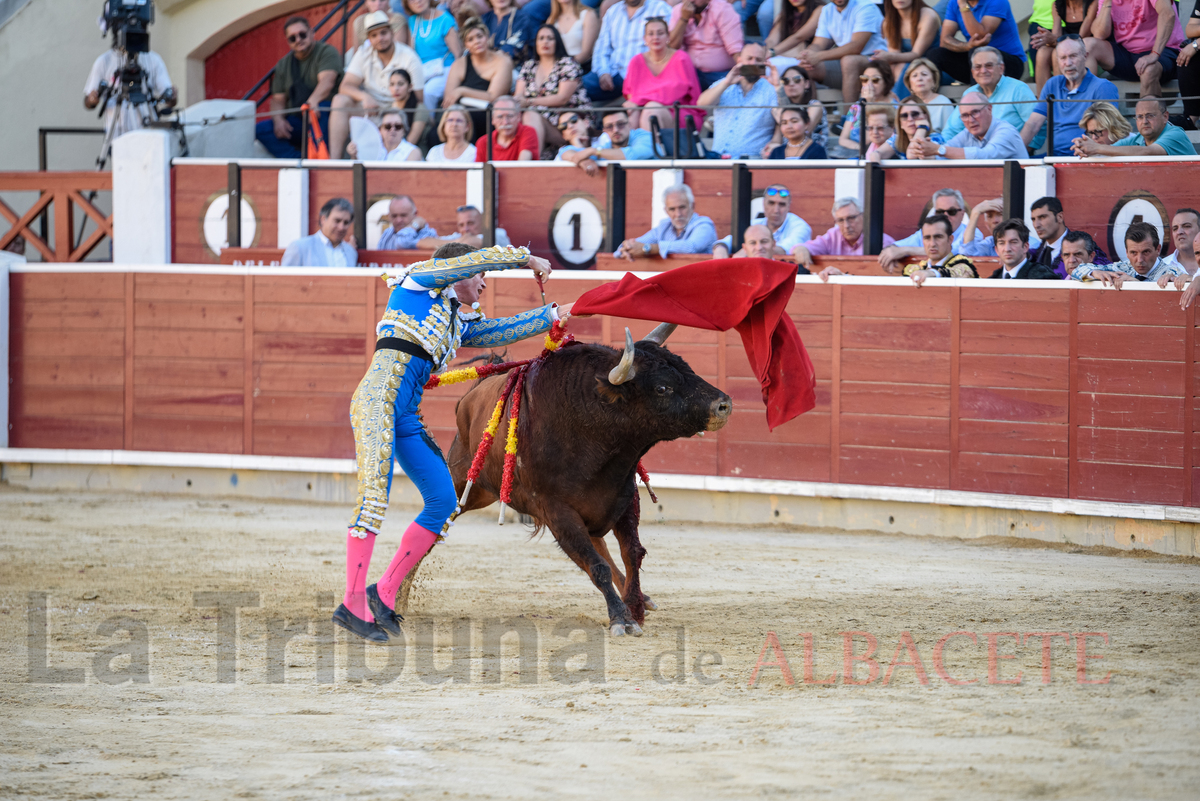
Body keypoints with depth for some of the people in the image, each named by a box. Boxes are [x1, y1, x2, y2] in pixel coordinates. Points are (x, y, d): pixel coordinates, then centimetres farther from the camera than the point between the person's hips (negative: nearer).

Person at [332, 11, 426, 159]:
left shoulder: (409, 57, -7)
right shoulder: (363, 55, 4)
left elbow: (418, 100, -10)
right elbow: (346, 86, -4)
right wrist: (364, 96, -27)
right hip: (369, 108, 4)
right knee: (340, 100, -23)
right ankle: (334, 159, -30)